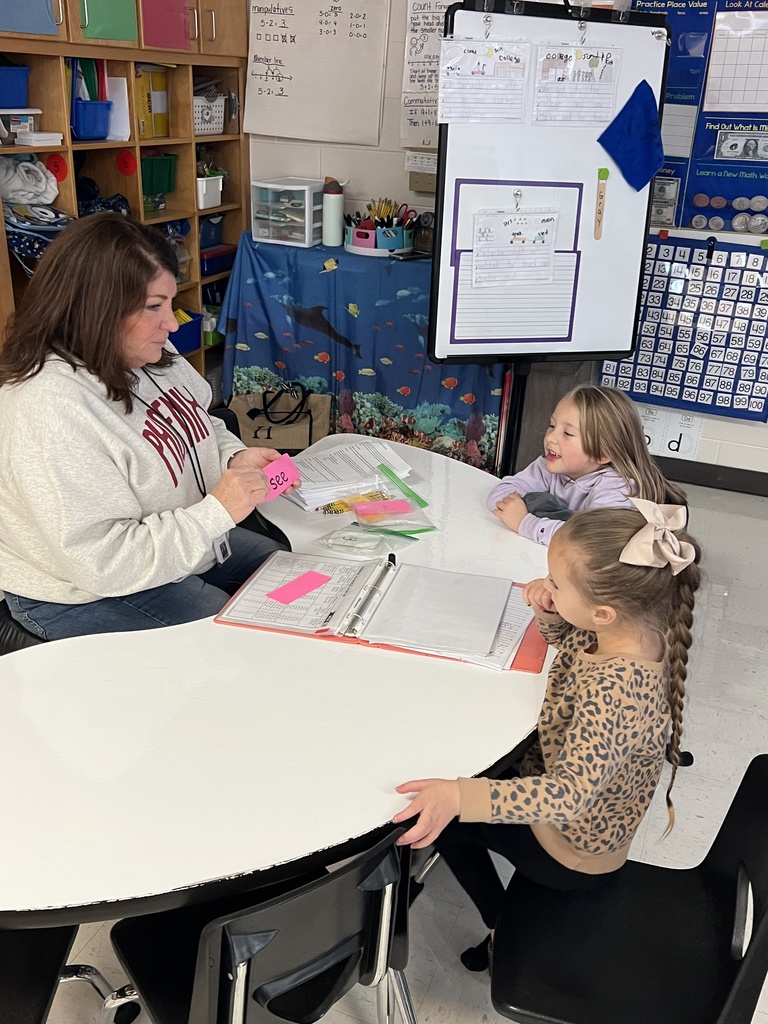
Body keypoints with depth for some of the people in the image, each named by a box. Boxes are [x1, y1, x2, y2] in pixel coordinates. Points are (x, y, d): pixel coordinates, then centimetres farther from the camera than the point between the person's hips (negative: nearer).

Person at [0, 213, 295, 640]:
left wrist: (235, 457, -10)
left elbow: (200, 426, 11)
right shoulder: (51, 409, -32)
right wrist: (217, 512, -32)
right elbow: (102, 562, -32)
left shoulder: (149, 352, -7)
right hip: (84, 597, -8)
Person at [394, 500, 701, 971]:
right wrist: (550, 612, -17)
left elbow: (567, 796, -46)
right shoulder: (639, 627, -16)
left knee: (435, 817, 10)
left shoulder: (613, 689, -41)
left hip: (571, 850, -8)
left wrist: (458, 798, -55)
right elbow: (570, 639, 4)